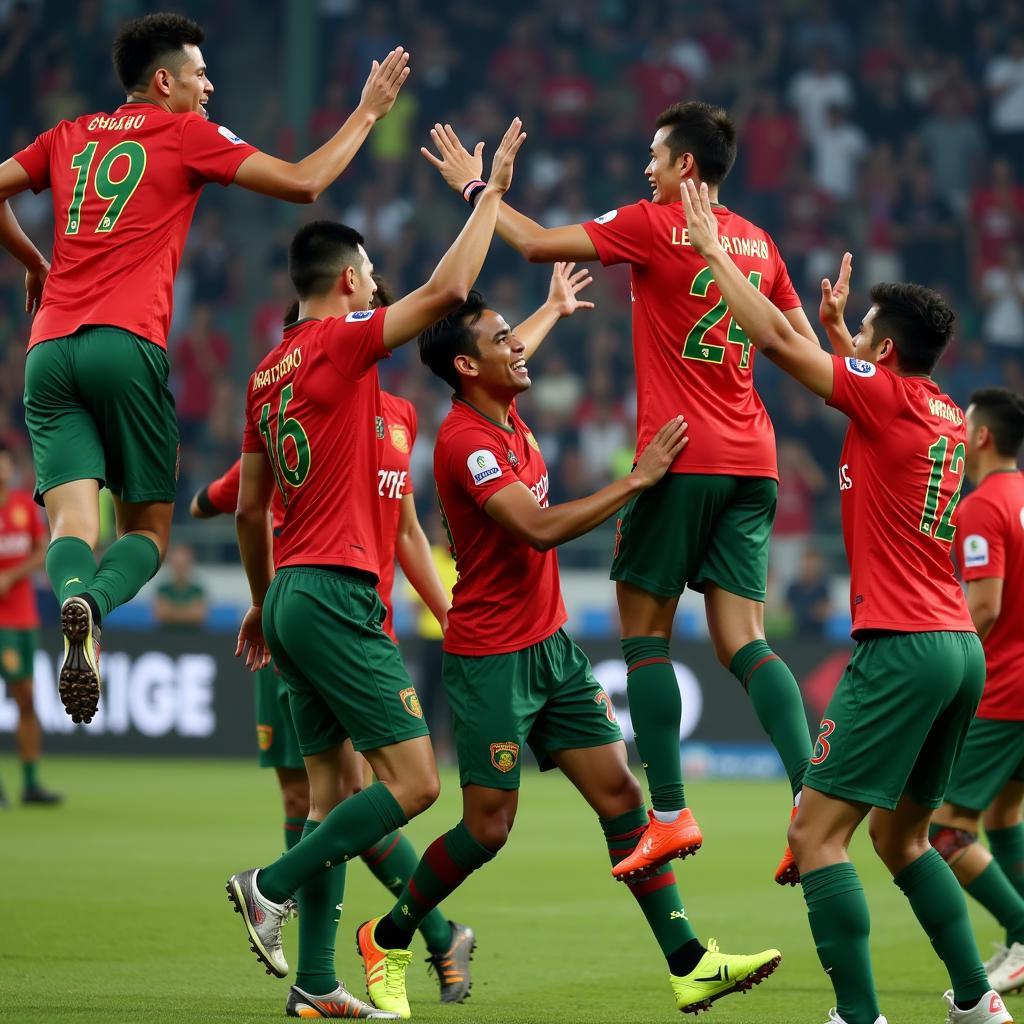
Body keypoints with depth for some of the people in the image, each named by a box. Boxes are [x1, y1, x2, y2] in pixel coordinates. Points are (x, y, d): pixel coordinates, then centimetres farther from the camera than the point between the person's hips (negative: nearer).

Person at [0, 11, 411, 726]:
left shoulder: (71, 137, 21)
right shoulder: (186, 133, 8)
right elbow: (303, 183, 4)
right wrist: (368, 113, 16)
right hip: (125, 345, -4)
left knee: (73, 524, -5)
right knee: (148, 527, 4)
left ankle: (74, 594, -40)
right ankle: (94, 607, -29)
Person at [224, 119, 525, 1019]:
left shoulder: (269, 371, 15)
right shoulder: (339, 341, -8)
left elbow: (250, 507, 19)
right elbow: (448, 288, -15)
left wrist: (262, 602, 29)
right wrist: (492, 191, -5)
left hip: (294, 594, 9)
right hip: (337, 595, -9)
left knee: (331, 789, 10)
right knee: (414, 781, -8)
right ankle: (274, 885, -9)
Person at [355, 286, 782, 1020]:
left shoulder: (507, 413, 6)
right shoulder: (465, 441, -21)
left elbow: (517, 356, 32)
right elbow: (540, 528, -31)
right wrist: (637, 479, -28)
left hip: (551, 644, 9)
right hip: (493, 659, -9)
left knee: (621, 795, 1)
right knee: (488, 828, -4)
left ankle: (689, 965, -1)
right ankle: (386, 939, 19)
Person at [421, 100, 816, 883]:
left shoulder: (654, 224, -6)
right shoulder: (758, 242, 13)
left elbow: (537, 244, -5)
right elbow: (806, 348, 18)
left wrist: (474, 186, 8)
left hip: (681, 458, -6)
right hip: (752, 464, 6)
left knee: (645, 629, 4)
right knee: (743, 642, 2)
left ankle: (670, 815, -1)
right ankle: (813, 798, -15)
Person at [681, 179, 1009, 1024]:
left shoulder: (886, 395, -8)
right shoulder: (948, 419, 14)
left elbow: (777, 337, -6)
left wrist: (712, 249, 3)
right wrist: (840, 331, 37)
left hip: (902, 647, -9)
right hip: (961, 646, 9)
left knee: (816, 834, -9)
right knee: (902, 836, 21)